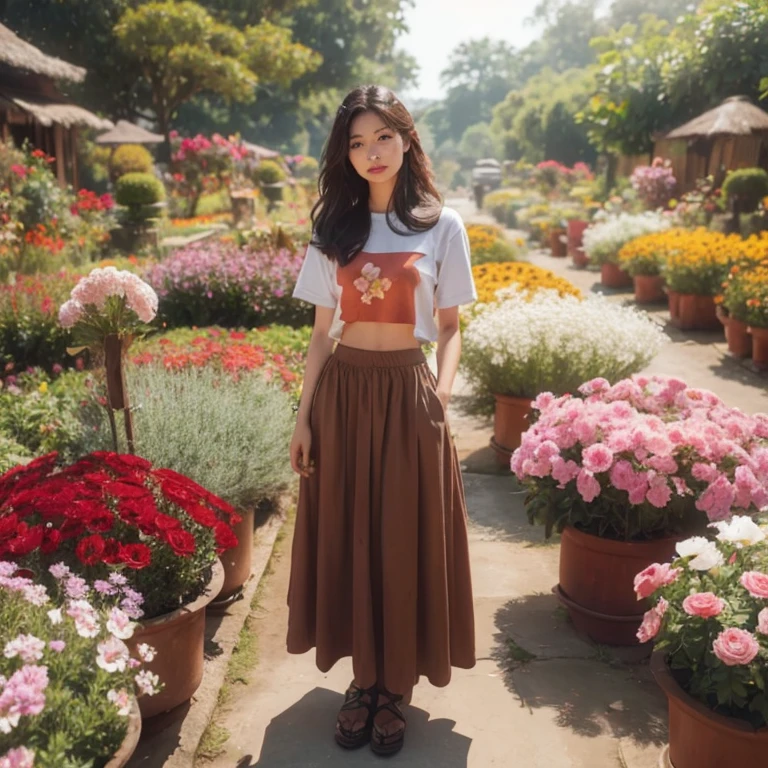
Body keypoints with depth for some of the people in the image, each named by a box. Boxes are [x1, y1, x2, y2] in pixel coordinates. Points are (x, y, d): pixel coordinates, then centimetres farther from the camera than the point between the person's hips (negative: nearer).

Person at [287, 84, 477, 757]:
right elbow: (323, 331, 7)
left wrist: (442, 391, -13)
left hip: (407, 393, -2)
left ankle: (397, 684, 23)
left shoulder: (441, 225, 1)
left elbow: (450, 327, 4)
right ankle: (364, 672, 28)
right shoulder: (334, 227, 7)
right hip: (342, 391, 3)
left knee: (405, 539, 5)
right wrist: (305, 417, 3)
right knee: (346, 536, 9)